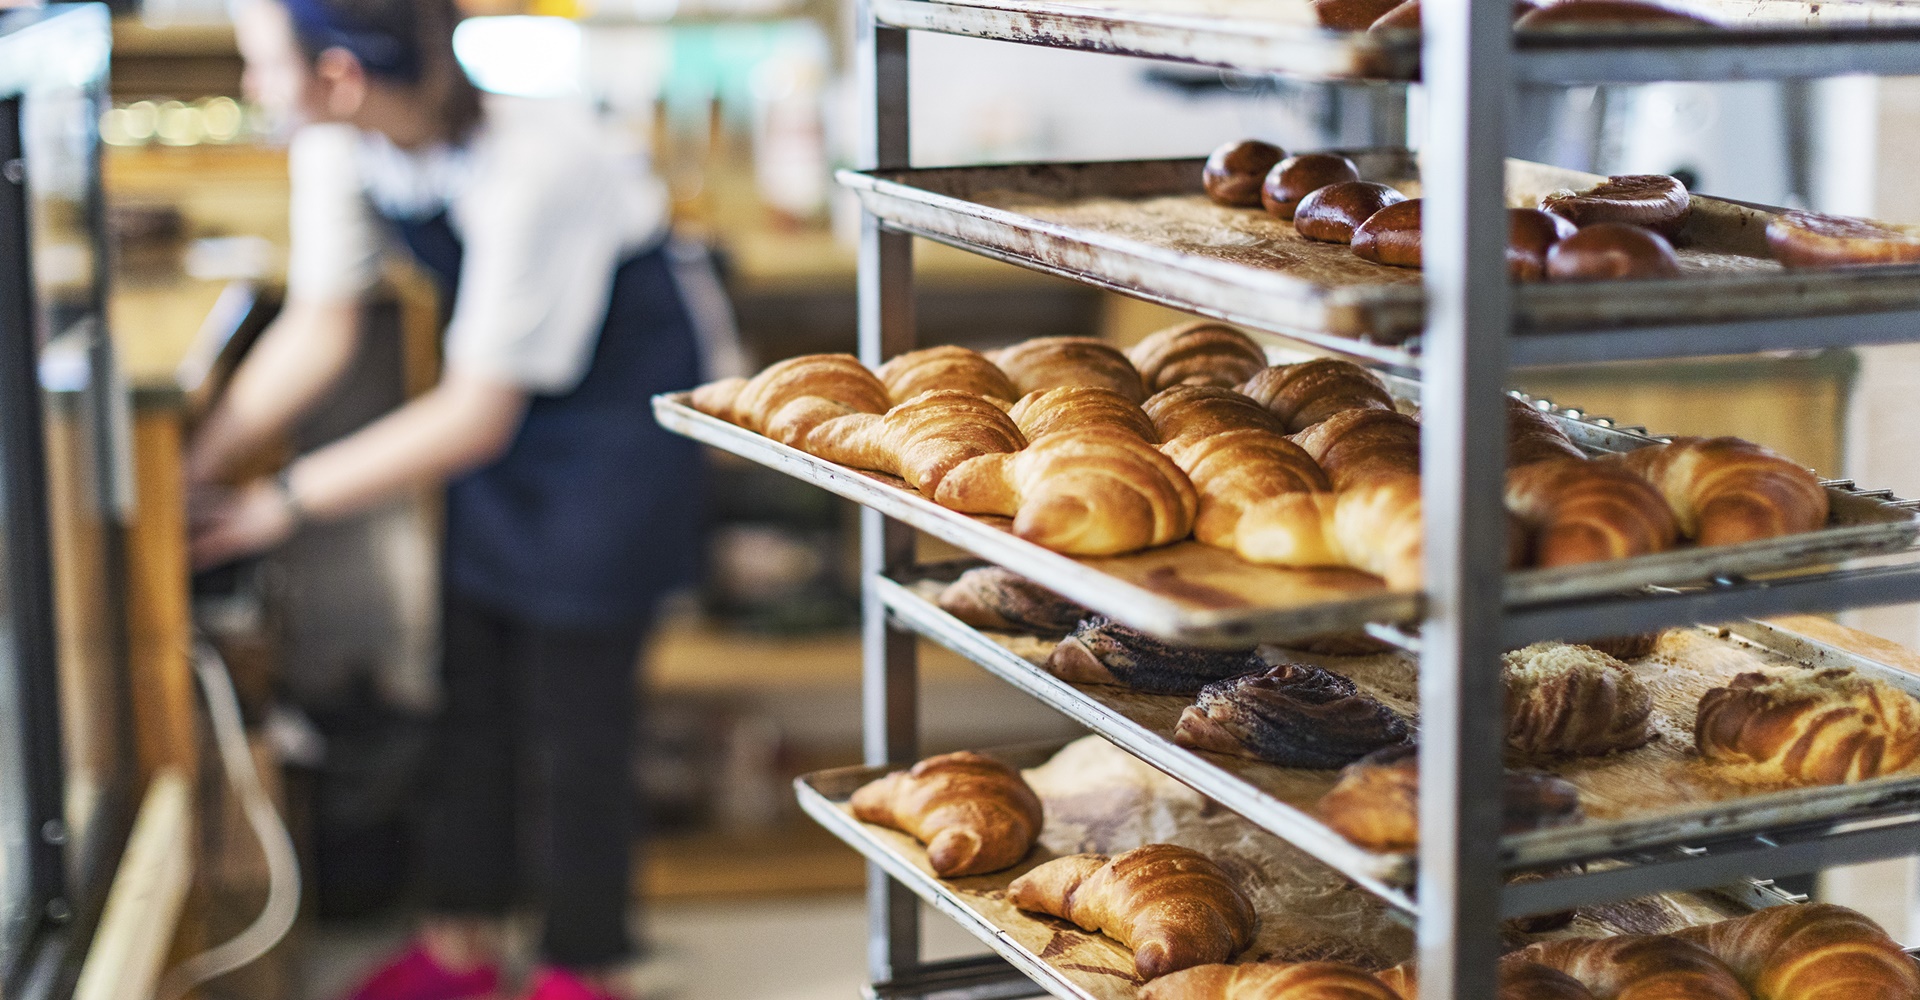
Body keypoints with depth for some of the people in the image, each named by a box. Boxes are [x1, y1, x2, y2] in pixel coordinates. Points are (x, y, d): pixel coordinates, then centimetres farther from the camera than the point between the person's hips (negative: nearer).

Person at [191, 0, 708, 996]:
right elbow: (317, 328, -2)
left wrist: (286, 501, -21)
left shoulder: (529, 172, -36)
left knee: (573, 710, 2)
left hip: (615, 409, -7)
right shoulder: (334, 149, -15)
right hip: (499, 403, 7)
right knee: (473, 687, 15)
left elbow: (473, 418, -27)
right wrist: (201, 461, -9)